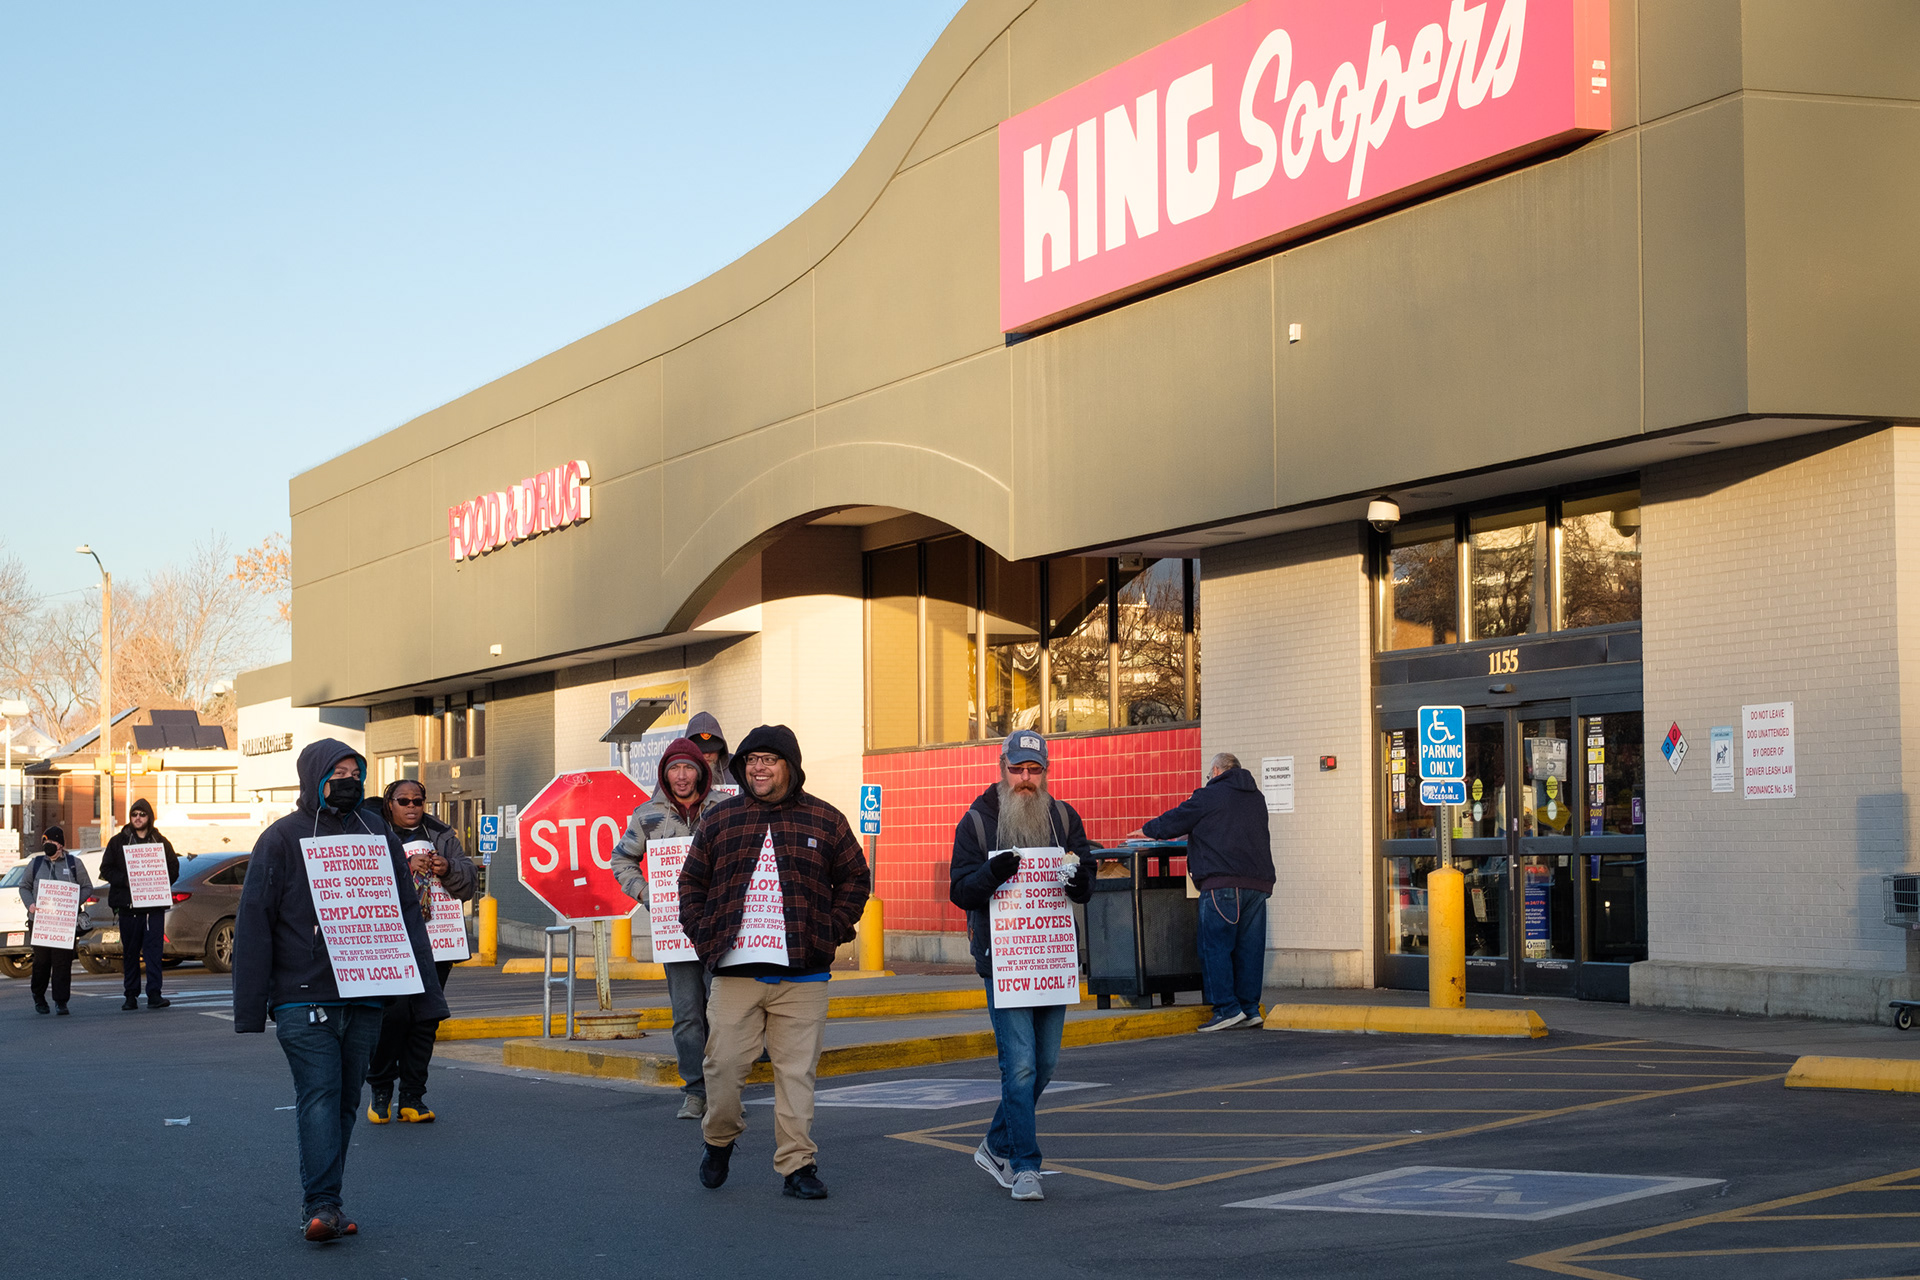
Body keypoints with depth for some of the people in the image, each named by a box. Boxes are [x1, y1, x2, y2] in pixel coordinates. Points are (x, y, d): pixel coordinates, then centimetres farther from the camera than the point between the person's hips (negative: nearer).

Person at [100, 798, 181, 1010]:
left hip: (154, 906, -1)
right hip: (127, 905, 1)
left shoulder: (161, 842, 10)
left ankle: (154, 994, -11)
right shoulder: (118, 842, 8)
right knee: (130, 952, 5)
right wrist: (125, 880, -12)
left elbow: (173, 869, 10)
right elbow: (106, 869, 5)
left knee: (153, 949, -9)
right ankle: (131, 995, 13)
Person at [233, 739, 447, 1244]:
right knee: (319, 1097, -12)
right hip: (303, 999, -4)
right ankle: (321, 1204, -14)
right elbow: (254, 924, -1)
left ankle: (322, 1203, 15)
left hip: (364, 998, 4)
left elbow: (407, 915, 12)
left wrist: (426, 994, 6)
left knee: (345, 1102, 8)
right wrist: (250, 1008, -7)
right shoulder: (281, 838, 0)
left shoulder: (377, 832, 10)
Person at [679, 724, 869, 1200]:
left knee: (797, 1071, 1)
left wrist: (831, 930, 1)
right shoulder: (719, 820, 8)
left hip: (803, 974, 0)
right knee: (724, 1064, 0)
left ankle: (797, 1164, 8)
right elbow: (692, 881, 15)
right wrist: (704, 934, 3)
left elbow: (855, 880, 12)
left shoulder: (824, 820, 6)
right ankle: (719, 1140, 25)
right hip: (735, 970, 1)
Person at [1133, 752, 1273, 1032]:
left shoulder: (1210, 795, 1)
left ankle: (1228, 1008, -10)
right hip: (1259, 881, 7)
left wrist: (1148, 830, 27)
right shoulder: (1256, 797, 20)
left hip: (1224, 881, -7)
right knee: (1250, 946, 8)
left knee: (1216, 946, -4)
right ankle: (1250, 1008, 8)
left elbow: (1175, 820, 8)